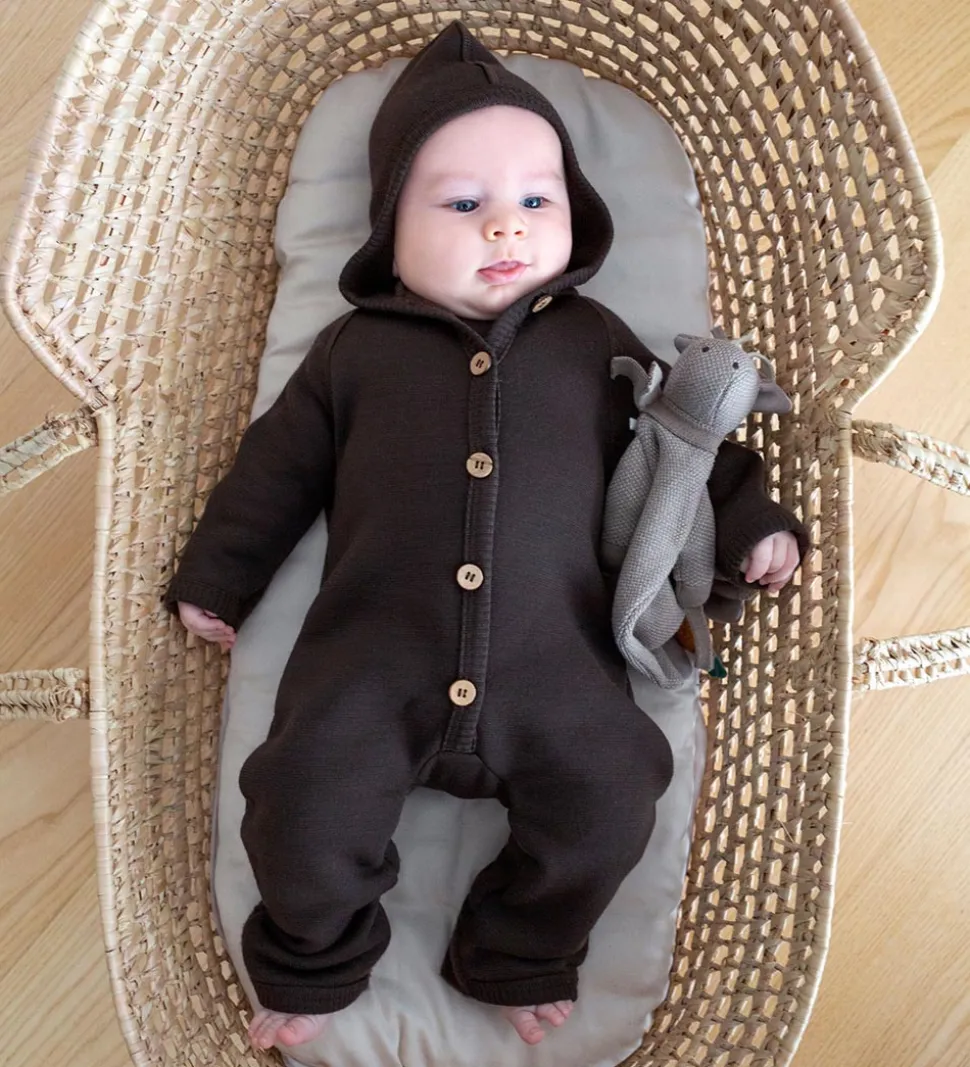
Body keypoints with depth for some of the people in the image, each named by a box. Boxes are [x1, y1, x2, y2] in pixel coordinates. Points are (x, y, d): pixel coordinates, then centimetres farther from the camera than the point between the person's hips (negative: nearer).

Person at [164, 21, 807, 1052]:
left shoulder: (595, 340, 14)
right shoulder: (356, 347, 13)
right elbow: (279, 464, 16)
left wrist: (749, 522, 12)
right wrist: (214, 575, 18)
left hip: (554, 664, 1)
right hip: (374, 660, 0)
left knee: (609, 808, -11)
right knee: (307, 802, -14)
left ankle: (521, 959, 19)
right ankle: (312, 960, 20)